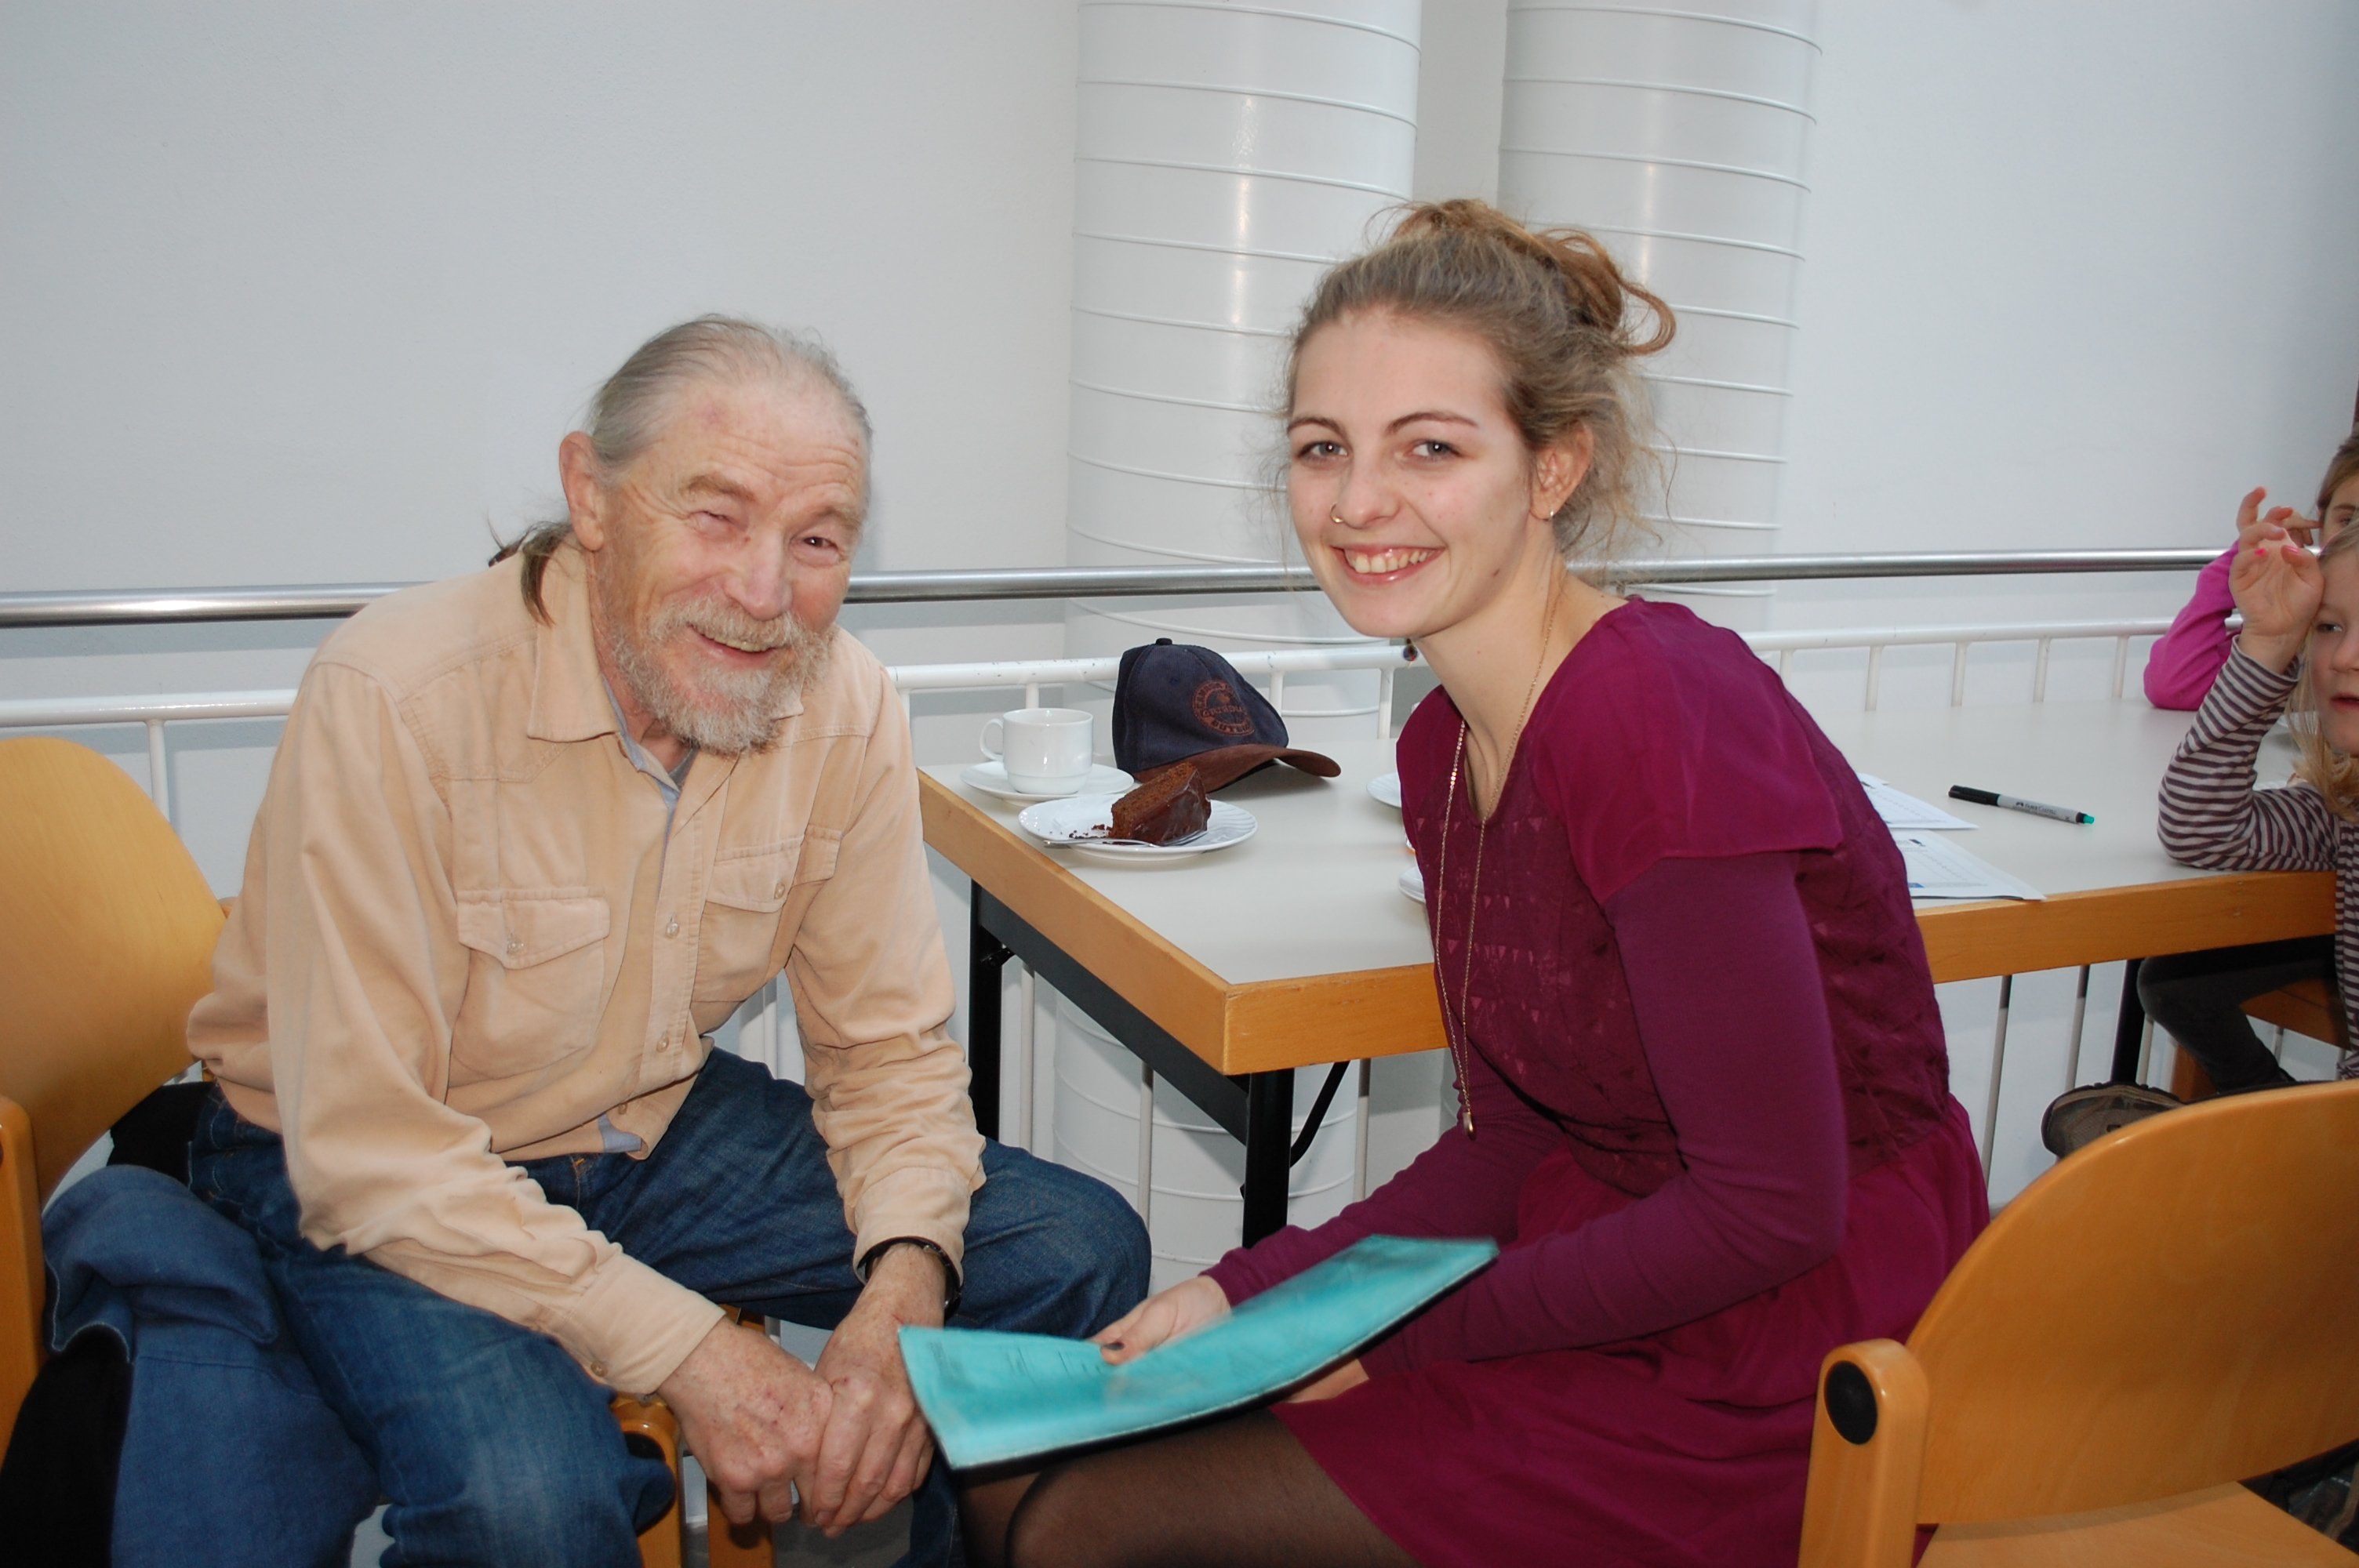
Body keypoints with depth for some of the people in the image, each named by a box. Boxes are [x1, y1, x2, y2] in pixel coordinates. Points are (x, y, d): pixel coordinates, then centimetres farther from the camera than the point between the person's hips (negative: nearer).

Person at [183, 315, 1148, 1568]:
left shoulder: (845, 706, -12)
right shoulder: (394, 699, -26)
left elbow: (889, 1048, -4)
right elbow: (370, 1151, -26)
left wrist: (903, 1286, -23)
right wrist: (688, 1350, -31)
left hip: (659, 1128, 5)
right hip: (359, 1174, -4)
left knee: (1080, 1254, -4)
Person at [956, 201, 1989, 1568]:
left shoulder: (1659, 716, -24)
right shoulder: (1446, 746, 3)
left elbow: (1771, 1209, -22)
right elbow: (1510, 1143, 8)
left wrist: (1401, 1332, -15)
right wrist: (1249, 1290, -4)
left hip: (1757, 1399, -7)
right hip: (1599, 1290, 7)